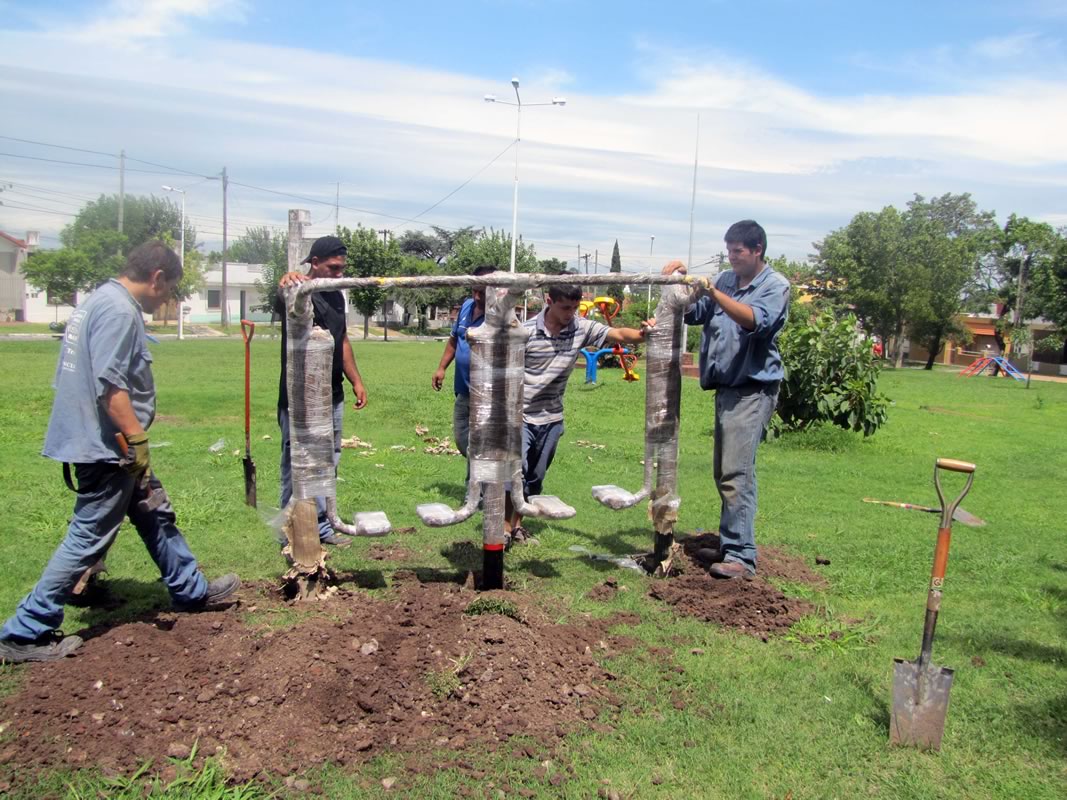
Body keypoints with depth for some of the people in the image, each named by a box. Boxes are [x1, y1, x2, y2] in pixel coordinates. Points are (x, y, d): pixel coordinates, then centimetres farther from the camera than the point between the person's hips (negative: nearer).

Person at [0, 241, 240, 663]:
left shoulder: (101, 301, 15)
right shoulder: (119, 311, -18)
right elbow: (110, 385, -27)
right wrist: (137, 441, -22)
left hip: (109, 446, 11)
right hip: (105, 448, -11)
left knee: (157, 515, 19)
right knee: (88, 538, -2)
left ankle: (192, 591, 33)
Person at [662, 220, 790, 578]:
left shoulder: (775, 285, -5)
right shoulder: (726, 280, 14)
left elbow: (755, 321, -23)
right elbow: (692, 314, 16)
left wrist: (712, 292, -29)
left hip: (752, 390, -8)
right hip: (726, 388, 8)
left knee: (737, 473, -13)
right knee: (724, 473, 13)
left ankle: (741, 555, -10)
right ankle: (730, 544, 23)